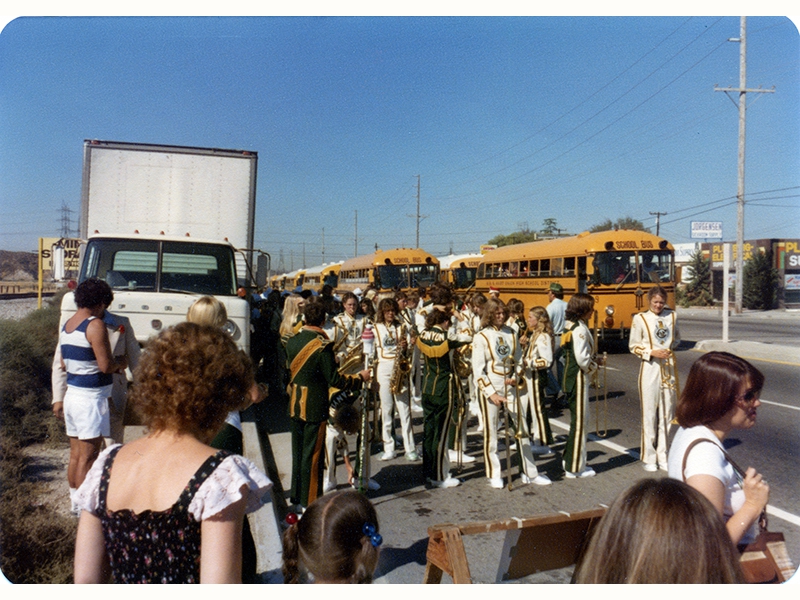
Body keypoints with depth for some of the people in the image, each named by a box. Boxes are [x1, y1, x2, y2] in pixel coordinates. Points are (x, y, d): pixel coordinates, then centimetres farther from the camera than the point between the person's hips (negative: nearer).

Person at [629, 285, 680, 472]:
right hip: (650, 369, -4)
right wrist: (652, 352, -14)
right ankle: (649, 458, 10)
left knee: (666, 413, 8)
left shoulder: (671, 316, 7)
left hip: (668, 369, 4)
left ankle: (662, 456, 19)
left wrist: (670, 349, 2)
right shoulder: (640, 319, -4)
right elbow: (633, 346, -1)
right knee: (649, 413, -1)